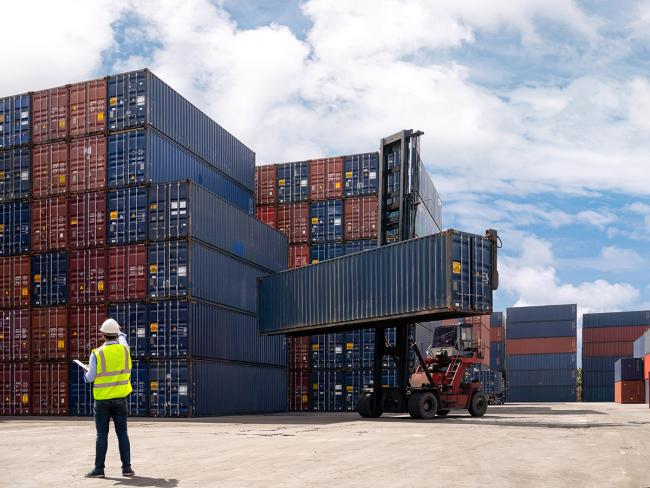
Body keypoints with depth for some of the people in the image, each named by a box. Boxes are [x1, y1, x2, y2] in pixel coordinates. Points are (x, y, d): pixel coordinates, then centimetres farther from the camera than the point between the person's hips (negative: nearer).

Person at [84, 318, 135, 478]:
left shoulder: (97, 353, -11)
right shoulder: (124, 349, -2)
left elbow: (90, 378, -8)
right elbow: (123, 338, 24)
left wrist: (86, 374, 16)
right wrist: (120, 333, 46)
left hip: (102, 399, -2)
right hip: (120, 398, 2)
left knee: (102, 435, 3)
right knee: (122, 433, 8)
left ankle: (99, 469, 6)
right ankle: (126, 467, 8)